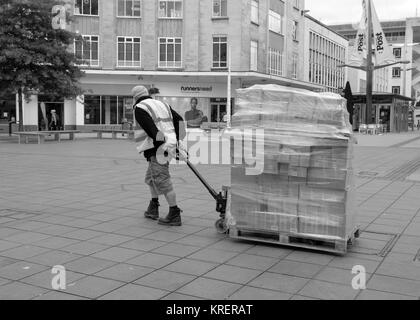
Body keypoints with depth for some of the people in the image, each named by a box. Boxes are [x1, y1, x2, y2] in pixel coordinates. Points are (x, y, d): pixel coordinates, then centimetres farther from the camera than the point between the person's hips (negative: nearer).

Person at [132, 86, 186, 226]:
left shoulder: (139, 108, -4)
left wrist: (161, 146, -21)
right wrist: (176, 140, 14)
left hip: (157, 150, -9)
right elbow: (179, 119, 14)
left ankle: (174, 215, -6)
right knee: (151, 178, 22)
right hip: (169, 145, 9)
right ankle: (153, 210, 30)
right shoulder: (162, 104, 20)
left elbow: (151, 129, -17)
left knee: (162, 181, -7)